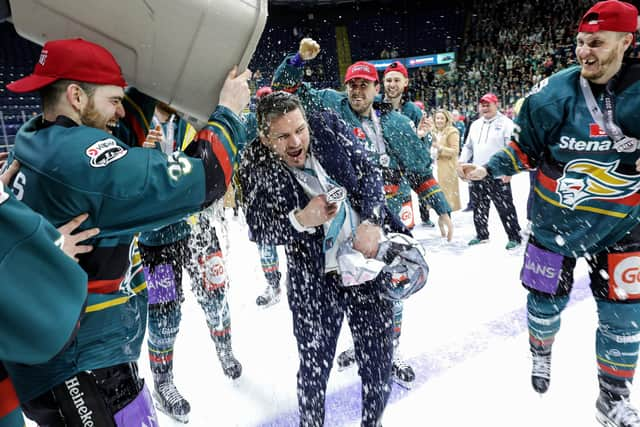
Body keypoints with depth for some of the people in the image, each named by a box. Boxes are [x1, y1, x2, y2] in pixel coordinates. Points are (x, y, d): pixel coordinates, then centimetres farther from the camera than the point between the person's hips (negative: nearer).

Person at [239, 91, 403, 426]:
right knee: (314, 368, 10)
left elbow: (369, 174, 2)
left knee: (378, 361, 15)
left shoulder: (328, 126, -5)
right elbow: (258, 229, -6)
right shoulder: (256, 165, -10)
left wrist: (371, 222, -12)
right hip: (313, 282, -2)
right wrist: (300, 220, -24)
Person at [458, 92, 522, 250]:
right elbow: (468, 147, 22)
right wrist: (461, 162, 10)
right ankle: (481, 234, 28)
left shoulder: (505, 123, -5)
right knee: (479, 207, 14)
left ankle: (514, 237, 10)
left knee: (505, 208, -1)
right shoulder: (475, 125, 15)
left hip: (498, 176, -6)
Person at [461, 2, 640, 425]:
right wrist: (488, 169, -12)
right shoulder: (554, 93, -11)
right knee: (547, 297, 11)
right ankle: (541, 352, 44)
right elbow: (525, 148, -2)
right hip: (557, 218, -1)